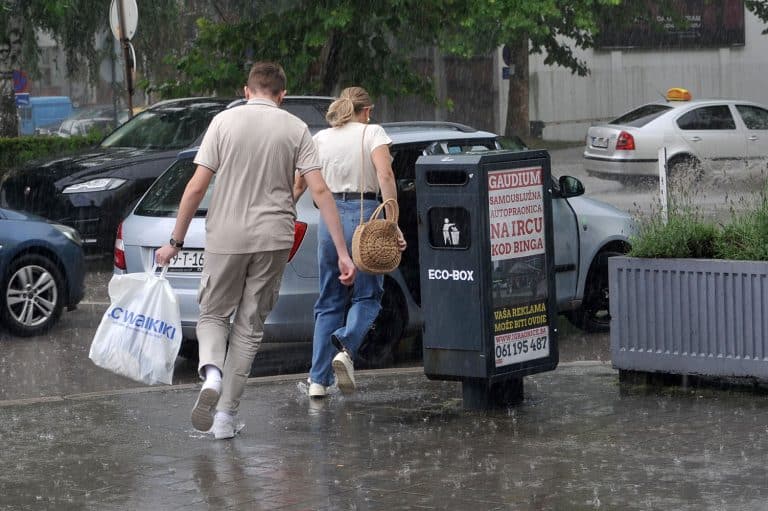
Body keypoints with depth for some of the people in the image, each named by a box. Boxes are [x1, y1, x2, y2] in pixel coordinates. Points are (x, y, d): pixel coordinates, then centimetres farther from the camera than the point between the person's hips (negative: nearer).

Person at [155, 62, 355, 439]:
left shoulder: (224, 122, -2)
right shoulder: (296, 129, 1)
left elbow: (196, 187, -5)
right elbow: (319, 190, -5)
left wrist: (176, 241, 4)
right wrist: (342, 252, -4)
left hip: (226, 238, -1)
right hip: (273, 239, 1)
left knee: (213, 314, 16)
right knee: (250, 326, 11)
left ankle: (212, 372, -15)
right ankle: (226, 414, 8)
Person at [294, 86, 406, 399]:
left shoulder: (321, 138, 12)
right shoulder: (372, 132, 1)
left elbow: (298, 185, 8)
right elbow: (385, 176, -14)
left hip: (329, 217, 4)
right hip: (363, 214, -4)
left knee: (329, 301, 11)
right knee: (367, 296, 7)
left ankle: (318, 380, 5)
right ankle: (345, 347, -22)